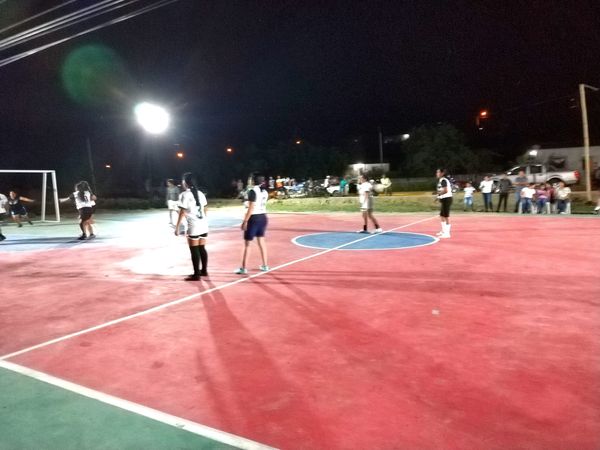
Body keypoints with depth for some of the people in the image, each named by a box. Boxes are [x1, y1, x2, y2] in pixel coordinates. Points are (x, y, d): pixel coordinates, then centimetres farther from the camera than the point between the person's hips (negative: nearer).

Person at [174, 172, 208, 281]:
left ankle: (196, 275, 4)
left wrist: (177, 227, -9)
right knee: (202, 249, 16)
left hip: (193, 227, -7)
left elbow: (182, 212, -13)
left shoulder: (184, 194, -9)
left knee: (194, 251, 0)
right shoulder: (200, 193, 11)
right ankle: (204, 271, 25)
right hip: (203, 225, 7)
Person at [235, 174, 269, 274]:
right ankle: (265, 265, 21)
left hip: (254, 218, -7)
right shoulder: (265, 192, 8)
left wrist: (245, 221, -15)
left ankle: (243, 268, 1)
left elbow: (251, 208, -17)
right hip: (263, 217, 7)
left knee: (247, 243, -1)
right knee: (261, 241, 16)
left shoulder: (253, 191, -12)